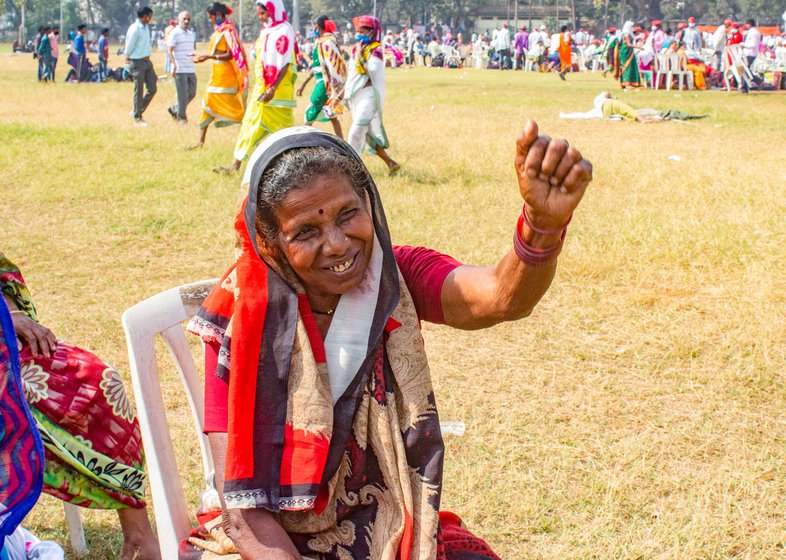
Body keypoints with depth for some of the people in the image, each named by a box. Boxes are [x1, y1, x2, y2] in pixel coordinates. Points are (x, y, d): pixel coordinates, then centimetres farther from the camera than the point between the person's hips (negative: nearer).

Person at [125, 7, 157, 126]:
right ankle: (137, 118, 6)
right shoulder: (135, 29, -17)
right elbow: (129, 47, -13)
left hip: (147, 61, 8)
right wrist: (128, 57, 5)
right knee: (139, 91, -3)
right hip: (138, 62, -8)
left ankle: (138, 111, 20)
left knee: (152, 88, 7)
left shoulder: (146, 27, 11)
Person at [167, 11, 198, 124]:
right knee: (183, 95, -4)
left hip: (191, 69, 7)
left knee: (192, 93, 9)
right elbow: (169, 50, -14)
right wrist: (174, 64, -26)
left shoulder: (191, 33, 17)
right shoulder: (174, 33, -7)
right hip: (180, 70, -7)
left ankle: (174, 109, 25)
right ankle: (182, 117, 8)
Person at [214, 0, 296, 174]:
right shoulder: (267, 31, 13)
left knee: (283, 126, -2)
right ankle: (237, 163, 11)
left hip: (277, 89, -8)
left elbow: (284, 63, -17)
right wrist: (259, 85, 15)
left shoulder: (284, 31, -12)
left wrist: (272, 88, -23)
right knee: (251, 123, 7)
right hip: (261, 87, 8)